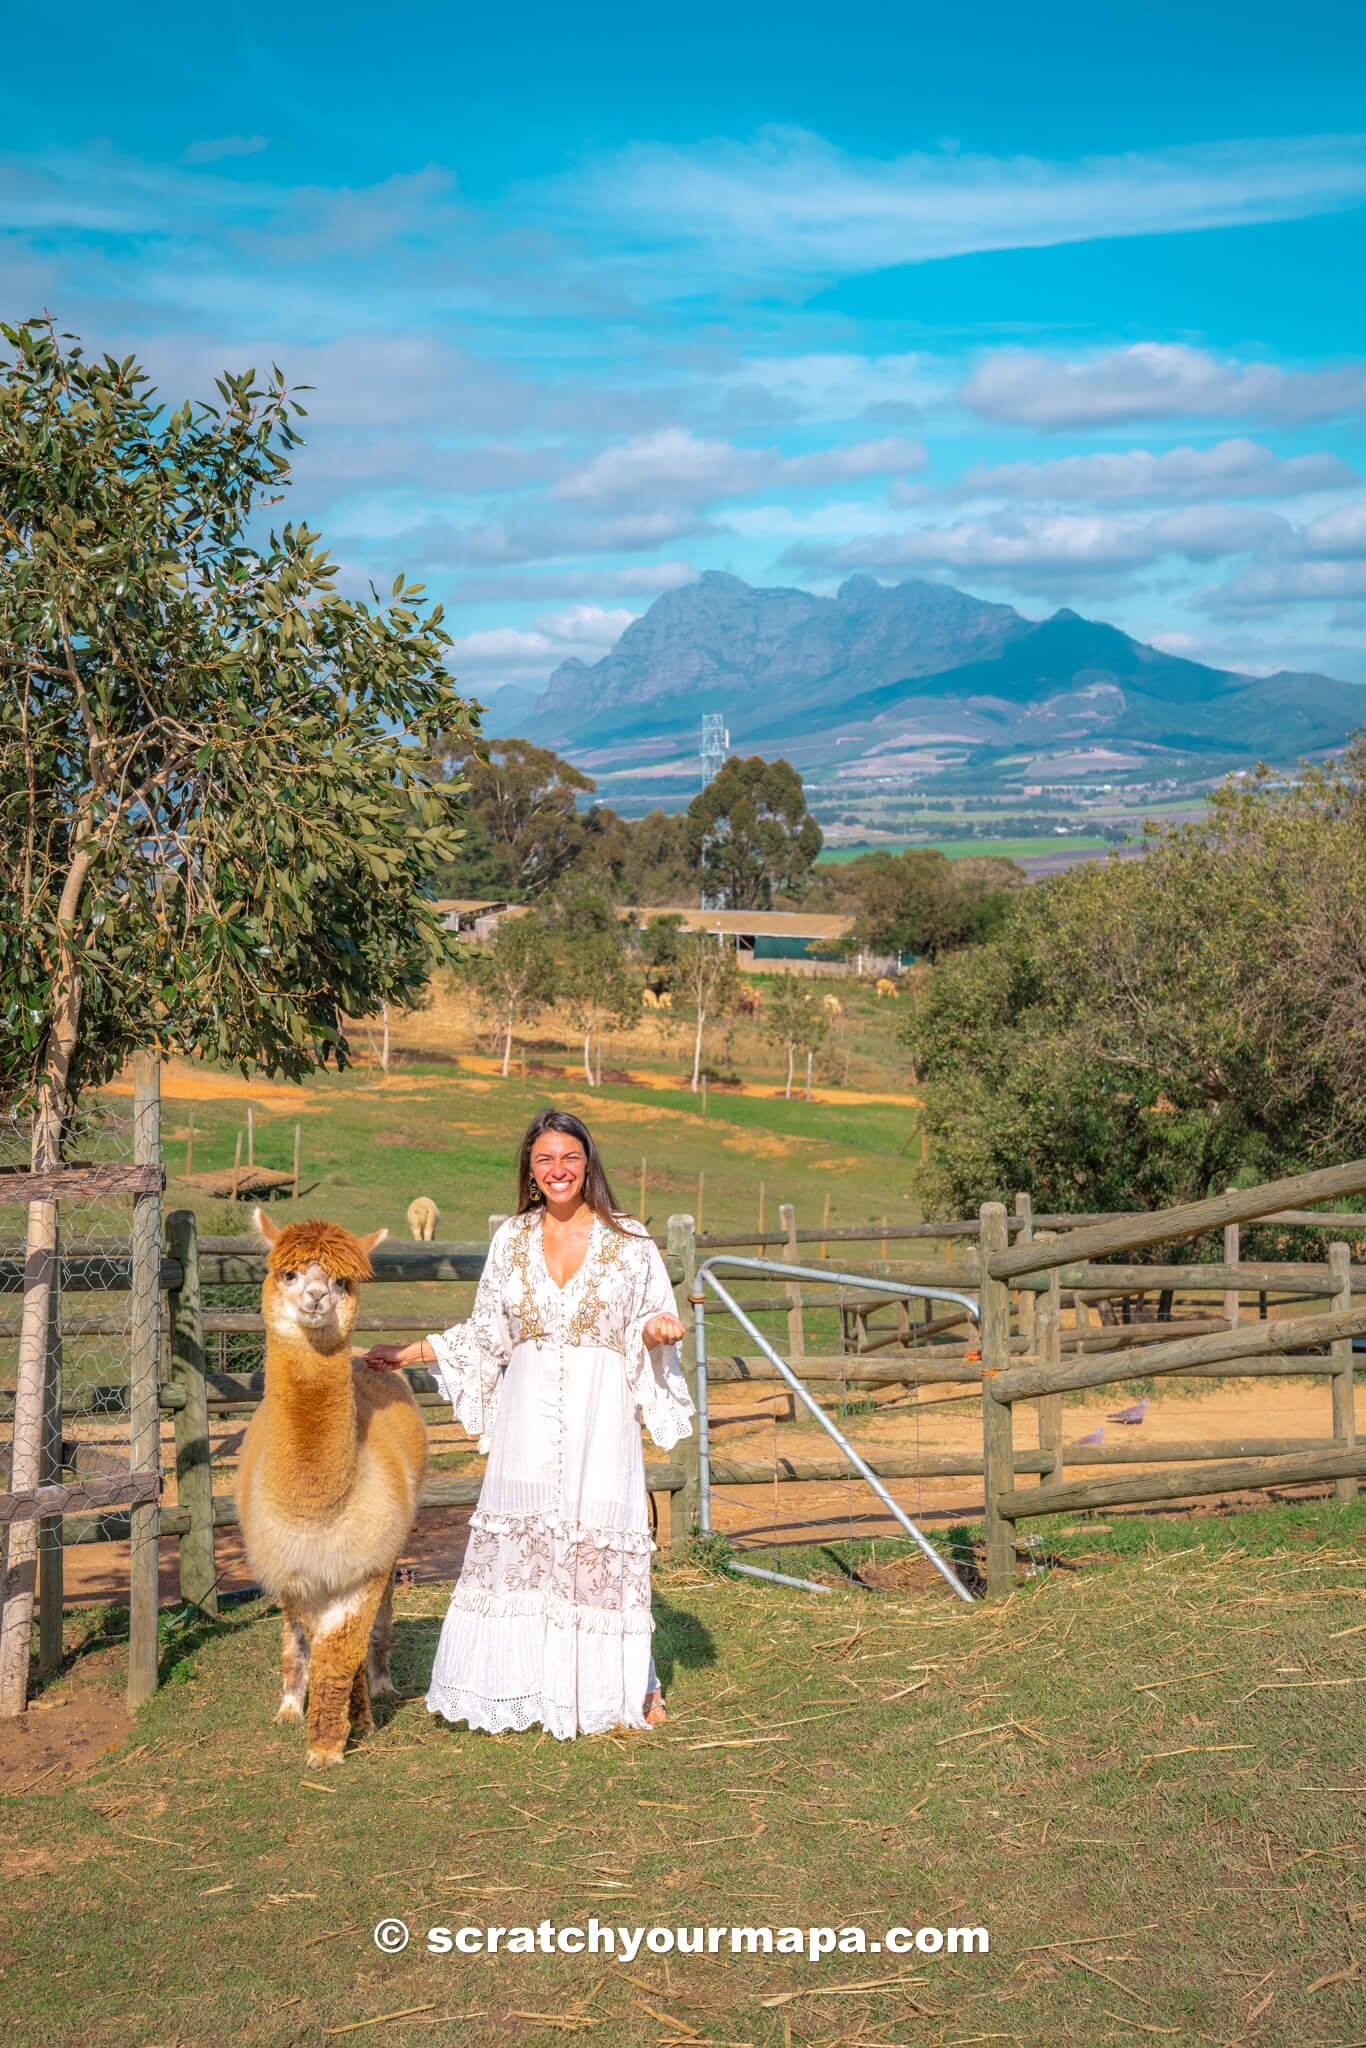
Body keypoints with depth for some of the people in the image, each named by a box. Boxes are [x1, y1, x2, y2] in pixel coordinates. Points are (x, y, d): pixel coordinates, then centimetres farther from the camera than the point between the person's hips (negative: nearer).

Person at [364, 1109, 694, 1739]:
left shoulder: (630, 1241, 3)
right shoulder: (511, 1239, 9)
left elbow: (652, 1322, 9)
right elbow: (486, 1333, 16)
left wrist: (658, 1330, -13)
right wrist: (411, 1352, 11)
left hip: (599, 1416, -2)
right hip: (529, 1417, 2)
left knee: (598, 1541, -3)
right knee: (519, 1542, 0)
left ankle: (627, 1687, 12)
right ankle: (523, 1686, 10)